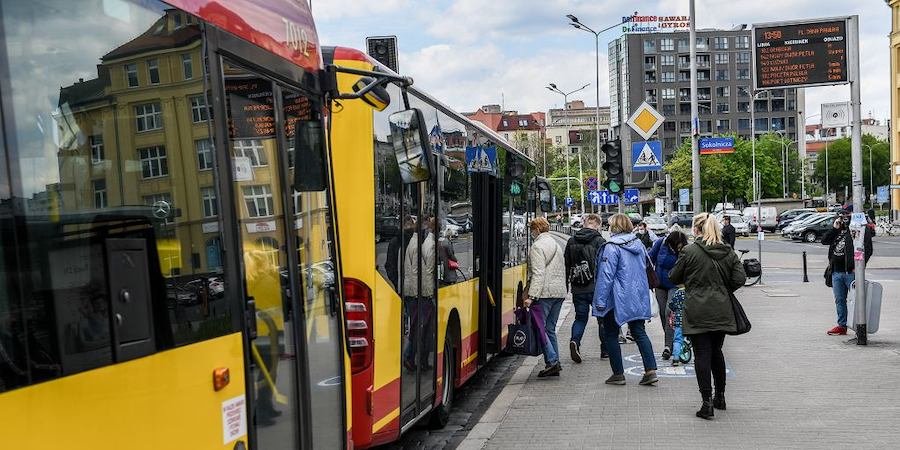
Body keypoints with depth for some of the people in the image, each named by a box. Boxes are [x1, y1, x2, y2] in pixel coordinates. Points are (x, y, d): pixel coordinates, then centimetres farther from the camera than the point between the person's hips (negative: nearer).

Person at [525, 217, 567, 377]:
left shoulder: (538, 246, -8)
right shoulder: (556, 245, 19)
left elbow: (538, 273, -18)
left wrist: (532, 296, -20)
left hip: (545, 292, -9)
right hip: (560, 291, 9)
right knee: (550, 328, 12)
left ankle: (552, 361, -11)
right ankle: (555, 364, 11)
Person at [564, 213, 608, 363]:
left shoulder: (571, 241, 6)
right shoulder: (599, 241, -8)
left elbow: (566, 265, 10)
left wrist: (566, 286, 16)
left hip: (578, 288, 3)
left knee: (580, 317, 11)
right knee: (602, 317, 11)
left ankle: (575, 341, -14)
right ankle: (605, 350, 18)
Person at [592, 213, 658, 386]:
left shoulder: (612, 247, -16)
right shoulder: (639, 244, 7)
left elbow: (606, 275, -17)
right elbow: (645, 268, 17)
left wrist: (600, 300, -13)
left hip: (618, 299, -7)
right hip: (638, 297, 7)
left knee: (610, 335, 7)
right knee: (639, 333, 12)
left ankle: (618, 374, 10)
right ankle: (651, 370, 3)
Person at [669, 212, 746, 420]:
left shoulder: (689, 252, -9)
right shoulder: (729, 252, 3)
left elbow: (674, 278, -2)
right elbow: (739, 278, 1)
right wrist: (722, 290, 15)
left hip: (697, 313, -5)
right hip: (721, 311, 5)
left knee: (702, 355, -1)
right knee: (716, 352, 19)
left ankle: (707, 402, -5)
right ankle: (720, 396, 29)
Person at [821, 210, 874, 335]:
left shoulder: (862, 229, -4)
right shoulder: (839, 230, 17)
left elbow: (868, 250, -11)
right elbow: (824, 241, 10)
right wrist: (834, 228, 0)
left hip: (851, 272, -7)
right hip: (836, 272, 7)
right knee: (839, 300, 12)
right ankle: (842, 326, 20)